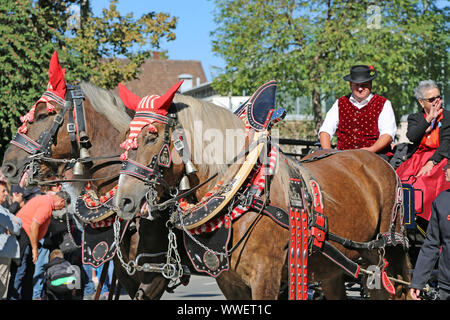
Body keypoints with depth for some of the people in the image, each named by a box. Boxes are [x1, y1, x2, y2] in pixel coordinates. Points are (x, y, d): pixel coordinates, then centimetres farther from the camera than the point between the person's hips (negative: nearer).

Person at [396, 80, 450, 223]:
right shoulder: (415, 118, 16)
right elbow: (412, 136, -5)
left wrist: (431, 163, -18)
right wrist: (429, 119, -10)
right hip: (419, 157, 3)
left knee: (426, 183, -33)